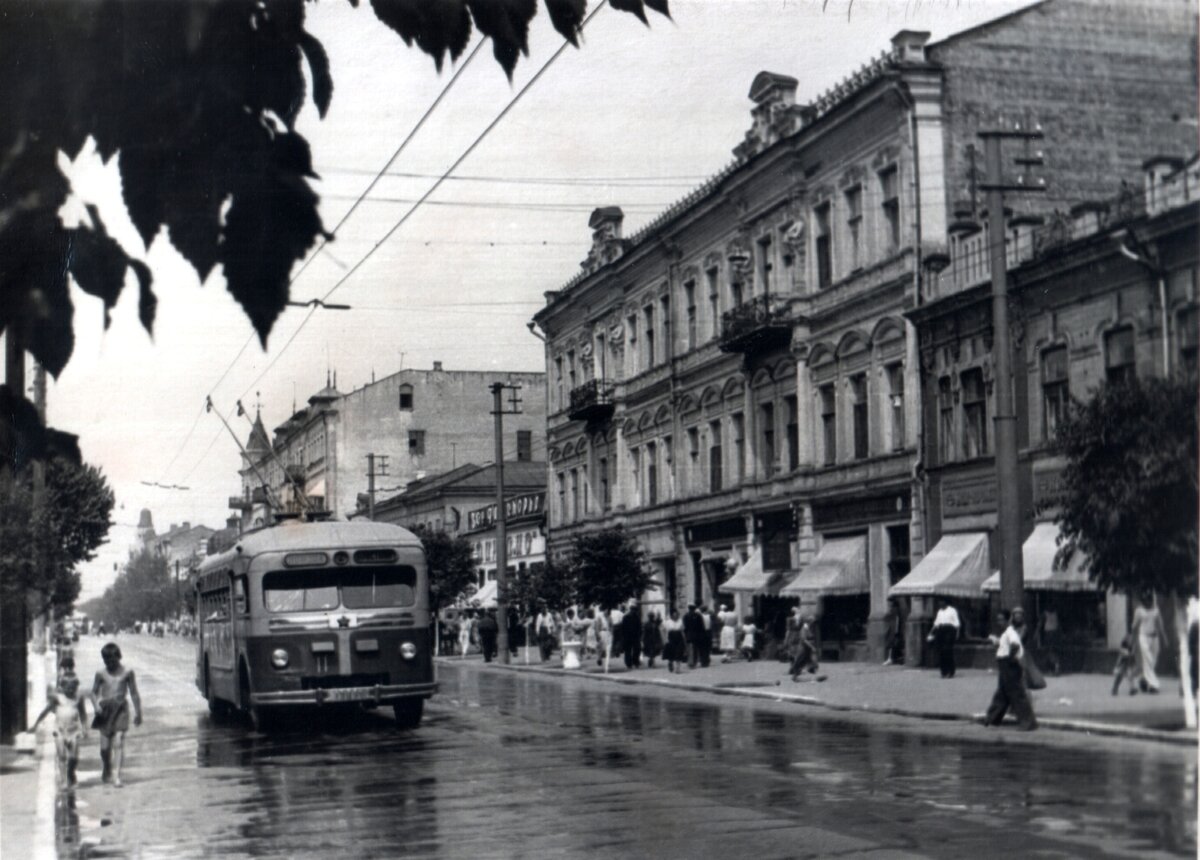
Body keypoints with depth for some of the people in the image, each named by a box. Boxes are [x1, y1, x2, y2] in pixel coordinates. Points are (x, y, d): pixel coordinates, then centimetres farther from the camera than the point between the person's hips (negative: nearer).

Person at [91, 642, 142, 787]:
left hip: (121, 708, -1)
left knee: (118, 741, -13)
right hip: (105, 709, 1)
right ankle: (107, 771, 31)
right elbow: (94, 692, 10)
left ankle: (116, 775, -15)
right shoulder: (101, 674, 2)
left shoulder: (127, 672, 0)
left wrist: (138, 712, 7)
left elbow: (134, 693, 6)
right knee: (105, 745, 4)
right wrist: (96, 705, -9)